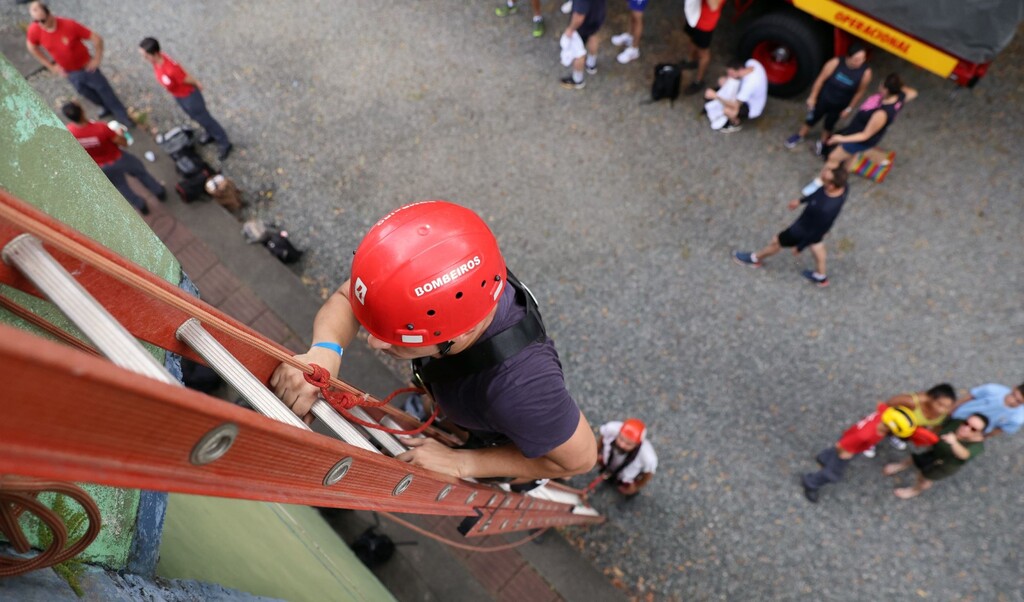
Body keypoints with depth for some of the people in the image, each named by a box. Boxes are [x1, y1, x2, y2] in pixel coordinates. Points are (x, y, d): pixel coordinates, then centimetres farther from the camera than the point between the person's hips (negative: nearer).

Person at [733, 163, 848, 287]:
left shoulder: (826, 210, -45)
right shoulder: (841, 184, -25)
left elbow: (817, 232, -27)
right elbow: (819, 192, -3)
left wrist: (800, 247, -11)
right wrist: (801, 201, 12)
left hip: (804, 230, -7)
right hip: (817, 221, 7)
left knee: (776, 241, 20)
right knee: (817, 247, 33)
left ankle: (755, 259, 52)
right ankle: (821, 277, 59)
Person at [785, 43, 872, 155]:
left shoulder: (866, 72, -26)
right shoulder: (835, 63, -29)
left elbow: (859, 92, -12)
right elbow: (821, 79, -15)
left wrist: (849, 108, -4)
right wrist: (812, 97, -7)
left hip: (840, 105, 1)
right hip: (823, 98, 0)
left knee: (829, 124, 23)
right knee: (812, 118, 22)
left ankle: (822, 142, 51)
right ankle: (800, 135, 50)